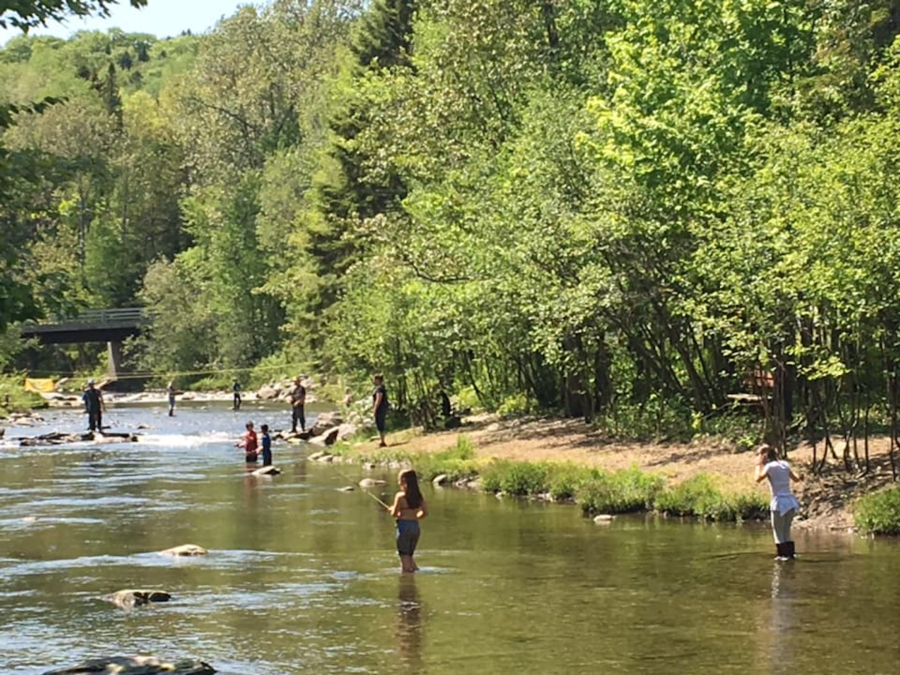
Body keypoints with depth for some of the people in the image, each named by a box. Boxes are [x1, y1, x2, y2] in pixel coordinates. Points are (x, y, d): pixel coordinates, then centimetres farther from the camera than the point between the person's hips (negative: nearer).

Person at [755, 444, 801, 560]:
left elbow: (758, 479, -2)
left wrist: (759, 464, 5)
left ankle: (782, 554, 0)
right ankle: (789, 553, 16)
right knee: (786, 531, 17)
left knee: (778, 532, 3)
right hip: (791, 502, 6)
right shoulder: (785, 464, 9)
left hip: (780, 503, -6)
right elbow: (796, 478, 16)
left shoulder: (770, 466, -9)